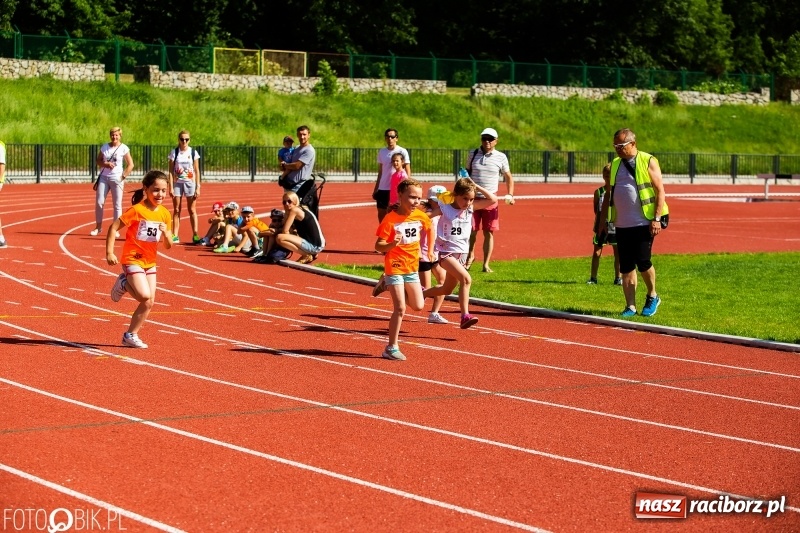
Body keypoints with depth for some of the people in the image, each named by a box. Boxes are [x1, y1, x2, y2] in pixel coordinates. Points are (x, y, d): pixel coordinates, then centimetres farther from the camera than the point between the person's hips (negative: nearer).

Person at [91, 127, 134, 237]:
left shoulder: (124, 149, -3)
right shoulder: (104, 147, 5)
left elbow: (130, 165, -1)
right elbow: (98, 160, 10)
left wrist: (123, 177, -8)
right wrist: (105, 164, -10)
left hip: (117, 178, -3)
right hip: (104, 177, 3)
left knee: (117, 205, -1)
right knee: (99, 202, -1)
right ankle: (98, 227, 10)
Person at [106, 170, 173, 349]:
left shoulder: (165, 214, 2)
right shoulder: (137, 210, -15)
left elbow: (168, 246, 6)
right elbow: (113, 228, -13)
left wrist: (165, 232, -15)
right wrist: (109, 253, -19)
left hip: (150, 262, 6)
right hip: (132, 259, -6)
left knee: (149, 302, 4)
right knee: (145, 296, -22)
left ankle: (131, 335, 19)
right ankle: (124, 284, 7)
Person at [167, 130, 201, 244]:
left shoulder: (193, 152, 0)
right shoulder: (174, 153, 0)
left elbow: (197, 171, 1)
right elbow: (171, 171, 0)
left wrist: (198, 187, -4)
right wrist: (171, 187, -7)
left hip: (190, 183, -1)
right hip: (177, 183, 1)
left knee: (192, 210, 0)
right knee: (176, 210, 3)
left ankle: (195, 235, 2)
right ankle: (175, 235, 5)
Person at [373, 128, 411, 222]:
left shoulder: (402, 152, -3)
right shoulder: (381, 152, 10)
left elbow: (408, 172, -3)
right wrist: (375, 189, 16)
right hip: (382, 189, 5)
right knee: (381, 214, 5)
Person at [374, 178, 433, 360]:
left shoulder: (420, 216, -2)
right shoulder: (390, 219, -18)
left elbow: (429, 227, 22)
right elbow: (378, 246, -18)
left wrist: (430, 250, 21)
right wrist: (392, 244, -37)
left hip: (412, 267, 6)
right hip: (395, 267, -6)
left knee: (418, 306, 8)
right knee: (400, 308, -10)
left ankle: (389, 287, 34)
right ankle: (391, 348, 1)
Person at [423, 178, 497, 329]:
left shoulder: (471, 207, 1)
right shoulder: (444, 208, -11)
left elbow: (493, 199, -3)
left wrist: (476, 186, -7)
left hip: (461, 253, 7)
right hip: (446, 252, -7)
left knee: (447, 290, 19)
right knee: (466, 279, -28)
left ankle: (422, 293, 46)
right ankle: (465, 316, -29)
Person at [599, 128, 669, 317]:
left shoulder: (648, 162, -4)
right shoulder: (615, 165, 13)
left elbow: (660, 191, -6)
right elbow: (608, 195, 19)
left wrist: (657, 219, -14)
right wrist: (603, 220, 14)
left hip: (644, 223, -5)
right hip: (622, 224, 5)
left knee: (643, 261, -10)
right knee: (626, 267, 3)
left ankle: (652, 296, 14)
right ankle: (630, 306, 9)